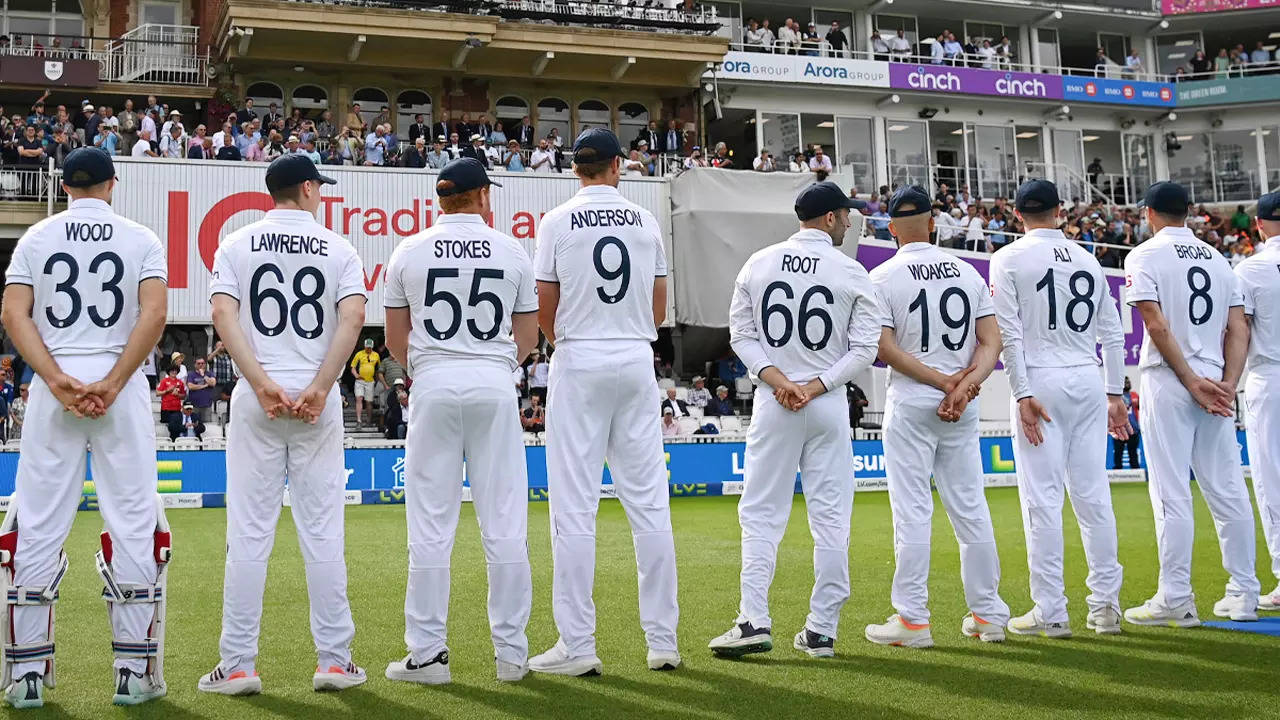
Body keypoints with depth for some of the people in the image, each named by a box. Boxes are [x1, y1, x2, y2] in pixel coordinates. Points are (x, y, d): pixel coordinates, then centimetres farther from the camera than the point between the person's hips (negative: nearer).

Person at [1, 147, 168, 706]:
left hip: (51, 387, 1)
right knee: (133, 523, 2)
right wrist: (111, 384, -11)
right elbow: (153, 316, -9)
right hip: (122, 388, -1)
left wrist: (57, 381, -9)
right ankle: (134, 671, 3)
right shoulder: (141, 239, 5)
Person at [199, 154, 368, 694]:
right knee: (323, 531, 4)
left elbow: (222, 314, -7)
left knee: (249, 533, 2)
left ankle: (238, 666, 4)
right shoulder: (339, 248, 6)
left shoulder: (237, 245, 8)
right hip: (320, 399, 0)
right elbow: (353, 316, -10)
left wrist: (262, 384, -12)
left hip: (255, 399, 0)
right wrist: (319, 387, -14)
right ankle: (334, 661, 7)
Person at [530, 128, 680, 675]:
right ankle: (663, 640, 10)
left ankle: (577, 645, -1)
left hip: (580, 363, -3)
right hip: (637, 363, 3)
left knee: (574, 507, -1)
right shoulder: (646, 221, 8)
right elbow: (659, 309, 11)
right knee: (649, 503, 6)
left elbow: (545, 311, 0)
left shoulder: (558, 221, -2)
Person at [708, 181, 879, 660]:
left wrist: (776, 379, -6)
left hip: (772, 404, 1)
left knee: (761, 513, 6)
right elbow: (864, 348, -6)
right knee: (830, 518, 5)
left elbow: (741, 335, 1)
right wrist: (816, 385, -8)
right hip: (829, 405, -1)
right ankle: (821, 631, 7)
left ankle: (754, 621, -3)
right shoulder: (853, 273, -2)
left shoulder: (758, 264, 4)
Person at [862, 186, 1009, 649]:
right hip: (964, 408, 4)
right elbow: (992, 341, 2)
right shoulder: (968, 271, 9)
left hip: (911, 403, -4)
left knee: (912, 512, -2)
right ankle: (988, 615, 16)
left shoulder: (883, 277, -4)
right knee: (971, 508, 10)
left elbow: (884, 347, -13)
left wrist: (944, 382, -12)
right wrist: (965, 385, -10)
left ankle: (912, 620, 1)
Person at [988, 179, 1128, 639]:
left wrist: (1022, 394, -10)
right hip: (1089, 381, 5)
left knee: (1042, 498, -3)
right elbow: (1113, 333, 13)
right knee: (1094, 494, 7)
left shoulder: (1009, 259, -1)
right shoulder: (1088, 259, 13)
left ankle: (1050, 613, -2)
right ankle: (1105, 607, 11)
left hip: (1041, 381, -5)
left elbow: (1009, 332, -10)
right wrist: (1115, 393, 17)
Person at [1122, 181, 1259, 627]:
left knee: (1171, 494, -4)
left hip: (1168, 384, -6)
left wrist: (1192, 382, -12)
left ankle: (1175, 599, -3)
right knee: (1228, 491, 8)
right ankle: (1243, 595, 13)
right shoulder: (1218, 260, 16)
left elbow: (1158, 326, -13)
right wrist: (1228, 384, -2)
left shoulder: (1145, 256, -2)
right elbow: (1239, 329, 7)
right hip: (1216, 384, 6)